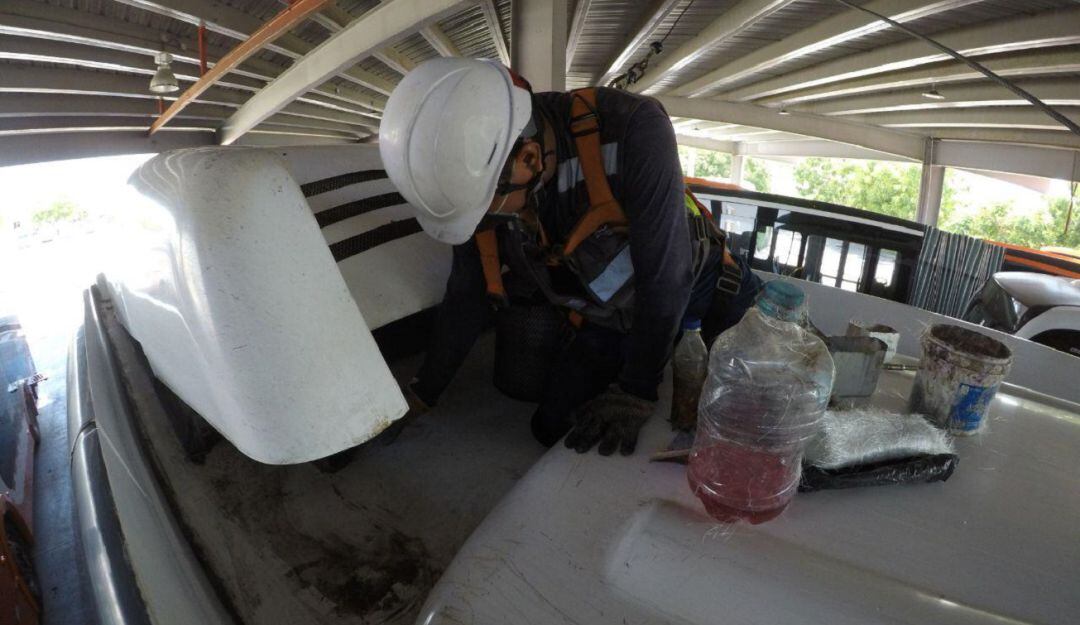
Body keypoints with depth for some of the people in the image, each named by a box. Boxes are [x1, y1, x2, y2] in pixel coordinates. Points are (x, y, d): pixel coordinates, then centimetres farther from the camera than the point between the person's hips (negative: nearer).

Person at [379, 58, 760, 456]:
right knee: (553, 428, 4)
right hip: (609, 322, 4)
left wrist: (636, 393, -27)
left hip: (698, 287, -3)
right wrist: (421, 395, 5)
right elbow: (465, 301, -5)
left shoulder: (631, 127, -34)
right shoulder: (477, 168, -18)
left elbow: (665, 272, -32)